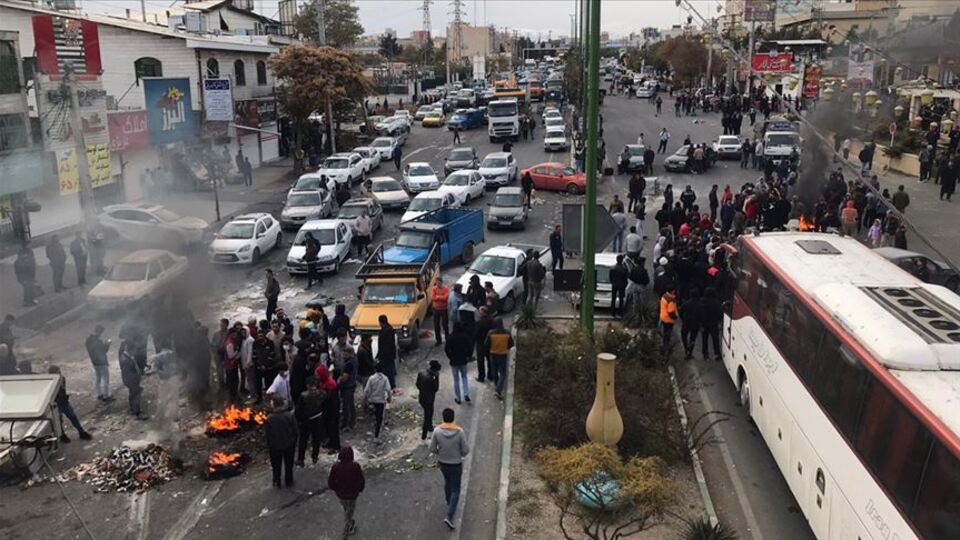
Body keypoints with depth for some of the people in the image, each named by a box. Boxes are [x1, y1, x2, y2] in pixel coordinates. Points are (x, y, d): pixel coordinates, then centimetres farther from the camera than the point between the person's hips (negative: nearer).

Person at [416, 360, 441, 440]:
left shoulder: (421, 373, -8)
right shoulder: (431, 379, -34)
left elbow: (417, 384, 5)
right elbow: (436, 389, -20)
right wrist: (437, 377, -22)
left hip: (421, 398, 8)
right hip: (428, 400, -8)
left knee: (428, 414, 31)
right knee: (427, 417, 11)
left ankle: (430, 427, 53)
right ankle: (423, 436, 24)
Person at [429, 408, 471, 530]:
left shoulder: (437, 430, -21)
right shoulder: (459, 431, -26)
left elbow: (432, 448, -11)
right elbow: (466, 450, -18)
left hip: (442, 462, 3)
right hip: (456, 464, -3)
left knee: (447, 481, 33)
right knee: (455, 491, 12)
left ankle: (450, 503, 54)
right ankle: (449, 517, 1)